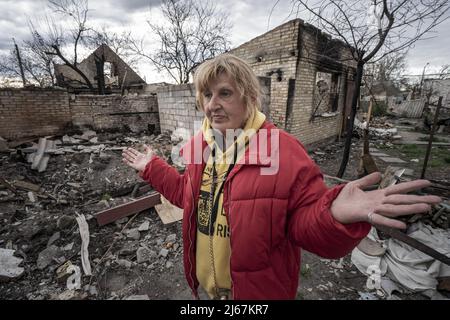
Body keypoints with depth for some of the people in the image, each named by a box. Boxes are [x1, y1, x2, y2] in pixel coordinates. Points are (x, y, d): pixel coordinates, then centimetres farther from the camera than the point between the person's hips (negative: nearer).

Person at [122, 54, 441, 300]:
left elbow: (307, 225, -22)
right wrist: (153, 167, 9)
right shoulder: (200, 144, -5)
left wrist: (335, 214, -44)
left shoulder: (283, 149, -25)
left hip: (259, 287, -4)